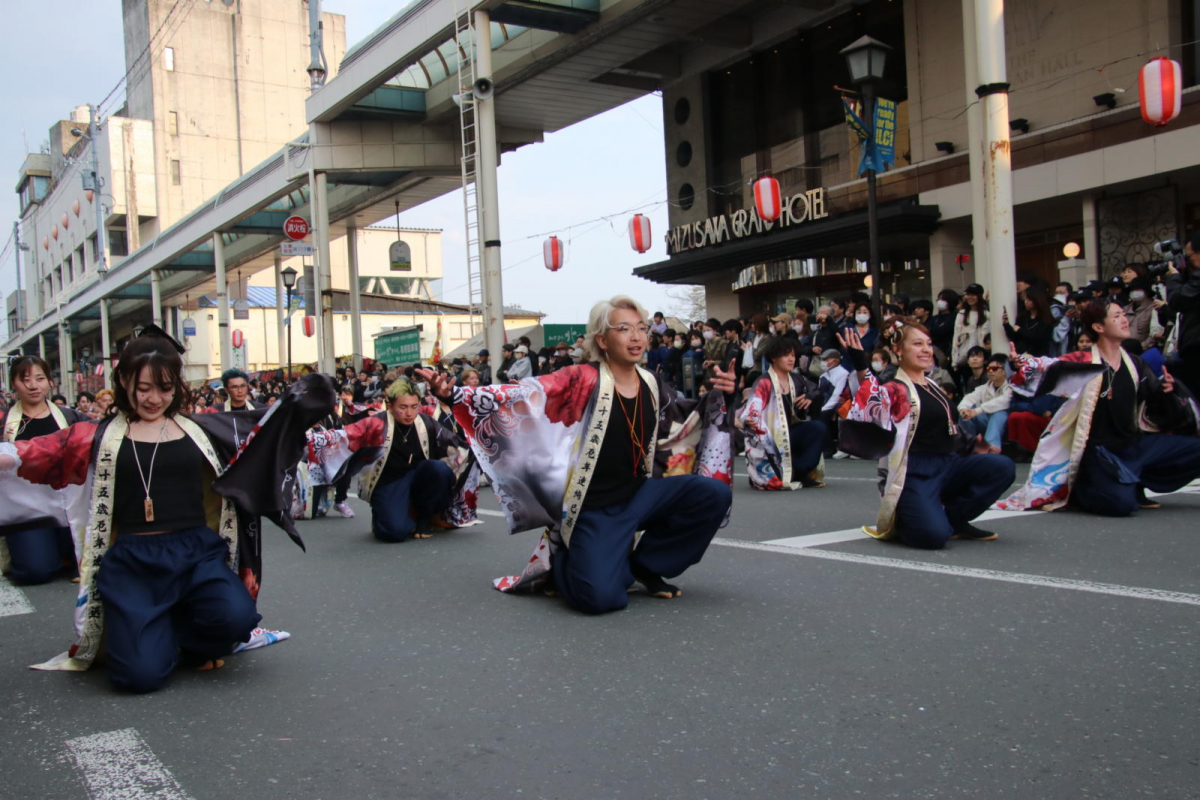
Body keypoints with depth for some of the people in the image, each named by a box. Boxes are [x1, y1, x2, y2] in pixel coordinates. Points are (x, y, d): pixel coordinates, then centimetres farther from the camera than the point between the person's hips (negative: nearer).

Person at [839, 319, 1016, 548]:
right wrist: (861, 367, -39)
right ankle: (903, 521, 8)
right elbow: (872, 406, -30)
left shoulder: (935, 388, 18)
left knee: (1003, 467, -17)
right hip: (914, 475, -8)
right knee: (934, 535, -29)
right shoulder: (896, 389, -6)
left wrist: (972, 445, 12)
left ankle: (952, 518, 1)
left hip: (948, 466, 8)